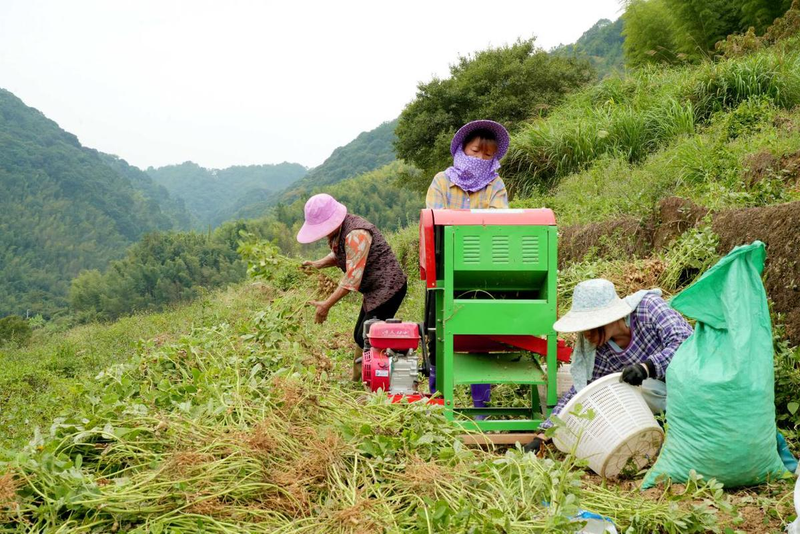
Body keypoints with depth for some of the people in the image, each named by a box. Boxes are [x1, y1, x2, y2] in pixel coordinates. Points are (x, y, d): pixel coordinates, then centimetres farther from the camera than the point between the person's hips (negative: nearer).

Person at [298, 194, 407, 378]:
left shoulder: (356, 234, -26)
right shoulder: (337, 230, 4)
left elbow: (352, 278, -28)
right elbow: (338, 256, 23)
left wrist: (326, 305, -25)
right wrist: (318, 264, 3)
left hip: (388, 287, -10)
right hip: (375, 290, 10)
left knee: (366, 339, -11)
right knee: (360, 337, 13)